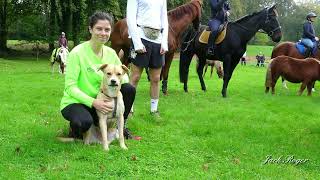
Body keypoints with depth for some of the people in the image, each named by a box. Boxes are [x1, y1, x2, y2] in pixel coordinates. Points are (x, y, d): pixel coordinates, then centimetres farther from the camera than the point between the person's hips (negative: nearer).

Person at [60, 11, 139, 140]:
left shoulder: (110, 53, -2)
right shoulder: (77, 53, -19)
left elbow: (124, 75, 6)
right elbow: (70, 87, -21)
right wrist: (93, 102, -33)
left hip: (98, 102, 5)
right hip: (74, 102, -5)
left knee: (129, 89, -13)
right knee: (84, 122, -39)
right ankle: (75, 129, -1)